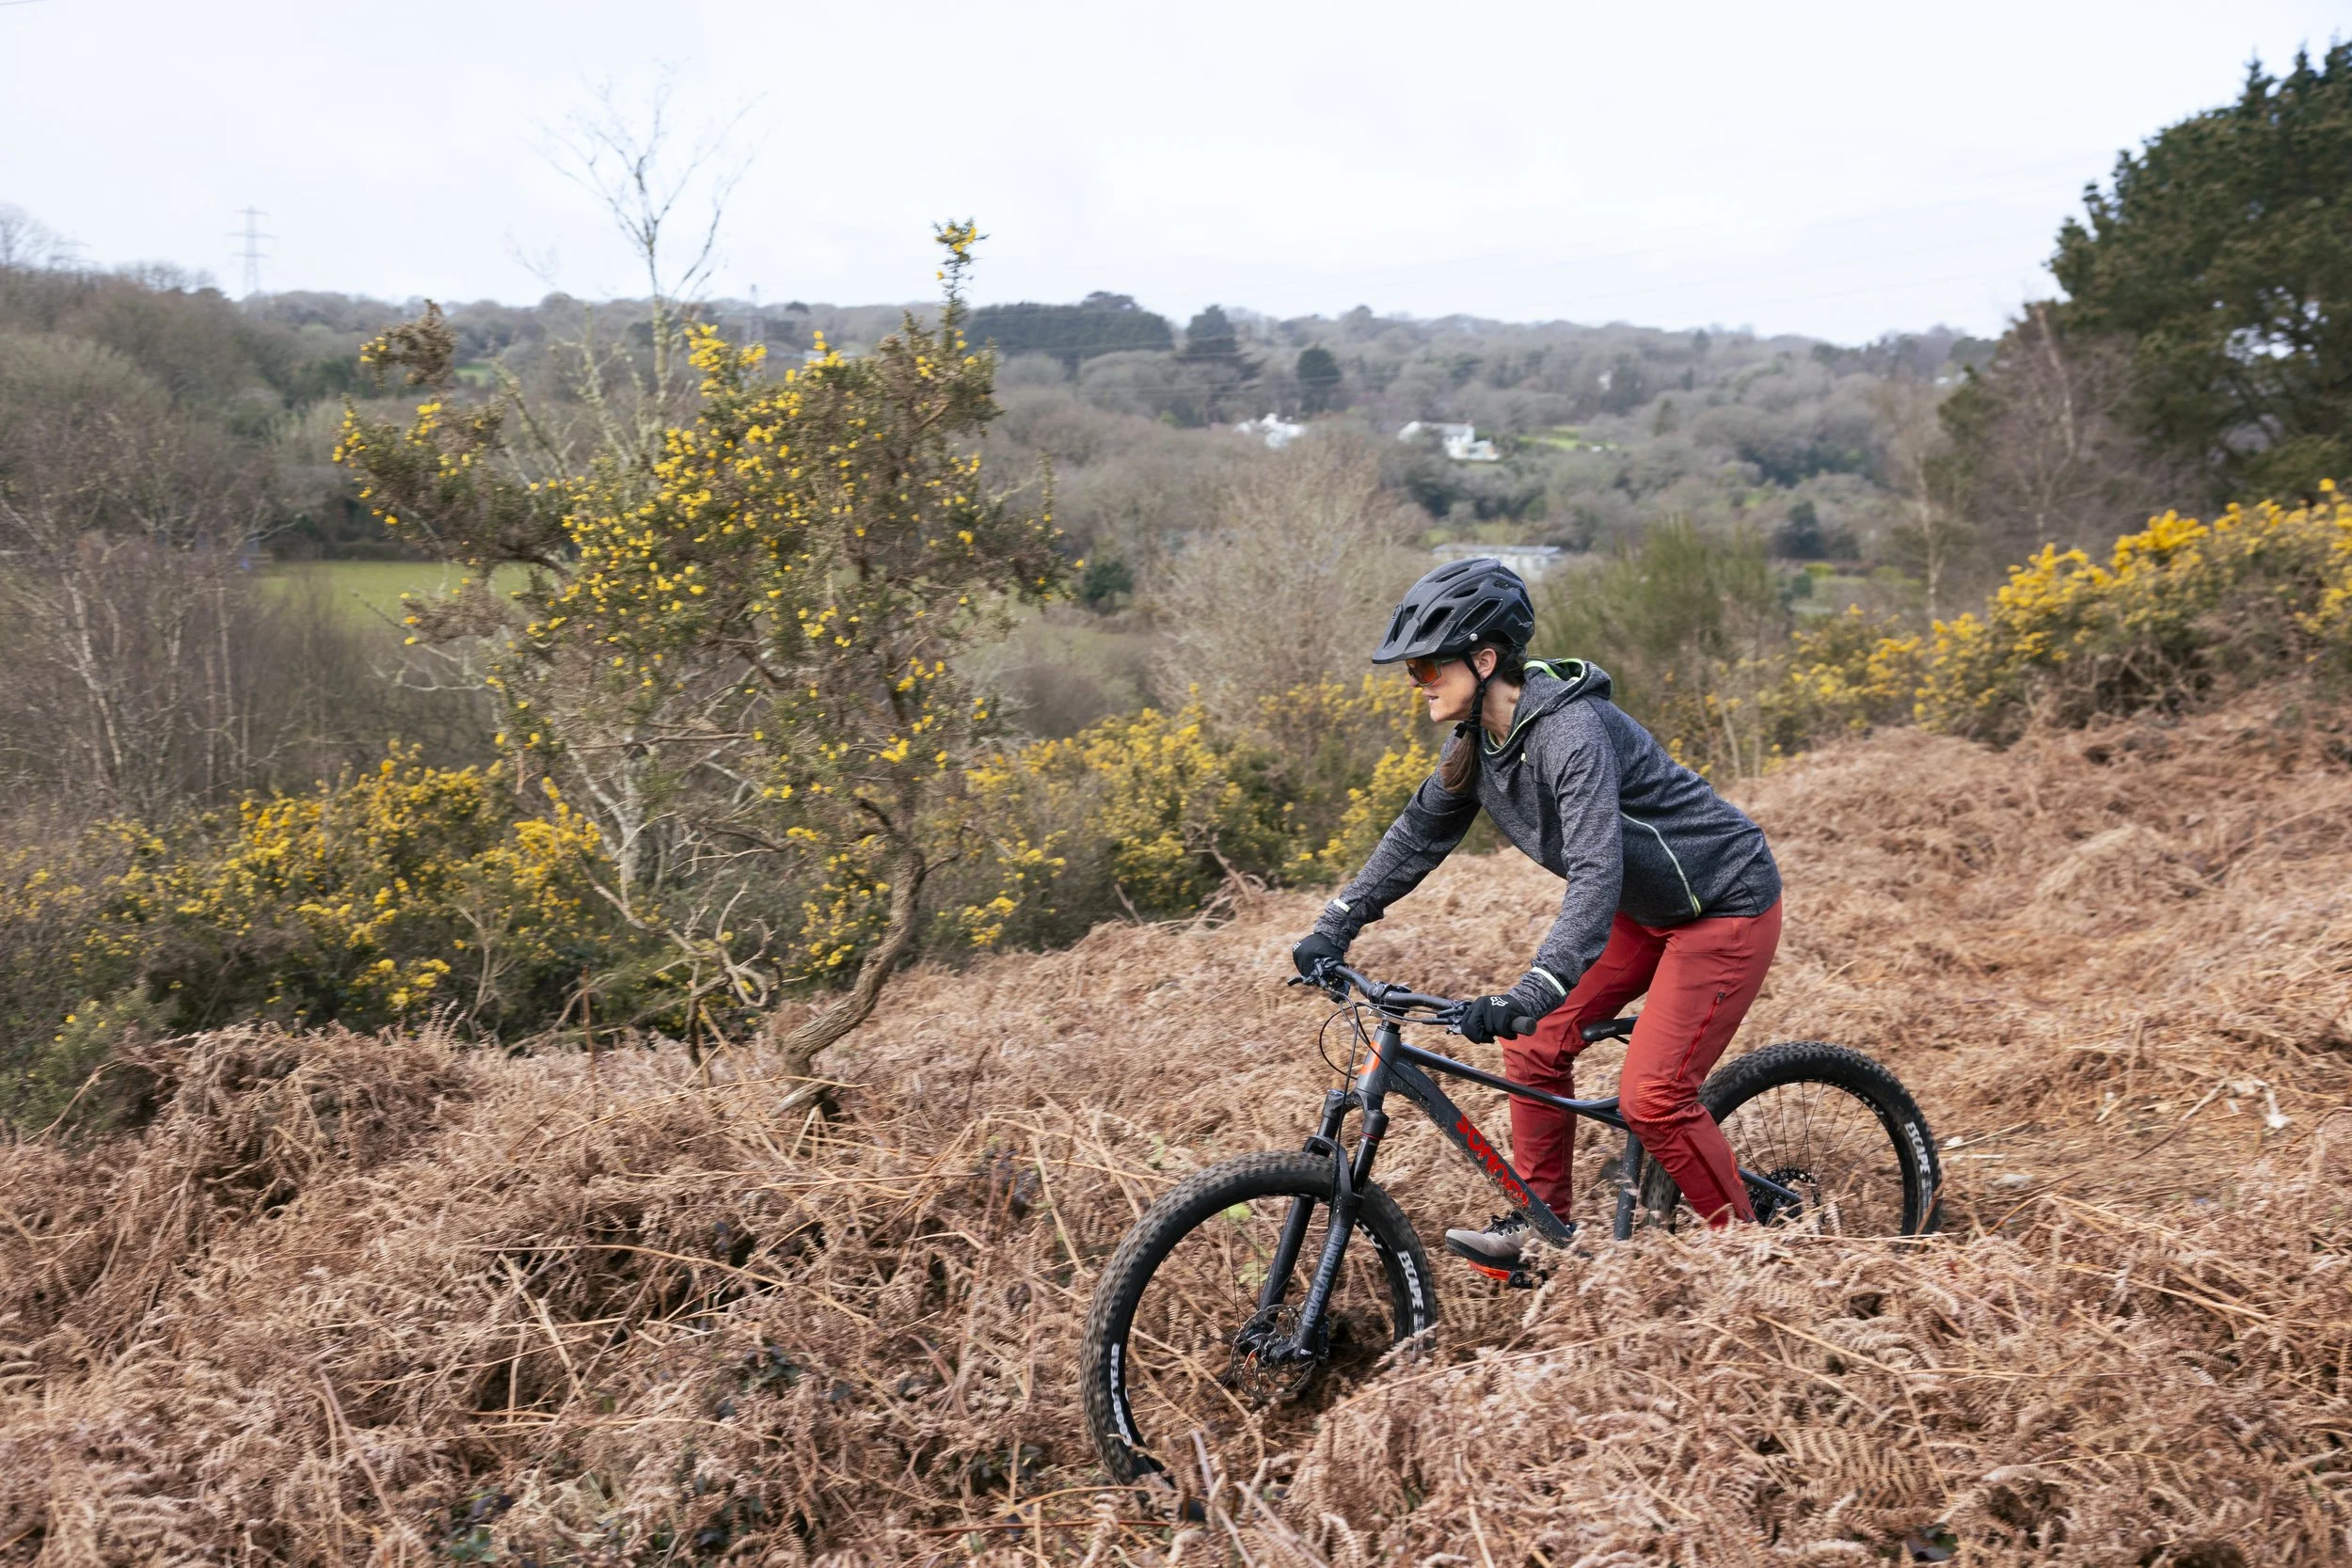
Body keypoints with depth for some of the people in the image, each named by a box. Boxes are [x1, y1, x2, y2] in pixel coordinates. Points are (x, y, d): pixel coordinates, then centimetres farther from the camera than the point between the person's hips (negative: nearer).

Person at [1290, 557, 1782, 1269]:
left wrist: (1531, 993, -50)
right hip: (1647, 906, 8)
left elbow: (1597, 873, -42)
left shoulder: (1570, 731, -32)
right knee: (1535, 1044, 1)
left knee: (1651, 1097, -12)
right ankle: (1539, 1222, 16)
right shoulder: (1480, 738, -5)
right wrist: (1334, 928, 3)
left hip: (1725, 904, -8)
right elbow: (1419, 834, 7)